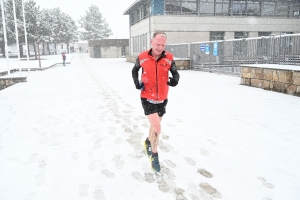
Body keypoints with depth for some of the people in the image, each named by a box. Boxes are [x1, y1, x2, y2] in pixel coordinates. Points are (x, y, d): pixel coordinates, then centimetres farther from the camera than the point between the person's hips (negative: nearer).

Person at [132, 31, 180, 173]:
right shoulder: (142, 57, -10)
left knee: (155, 126, 19)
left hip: (162, 99, 3)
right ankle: (154, 154, 12)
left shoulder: (169, 58, -9)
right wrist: (136, 82, -6)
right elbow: (135, 70, 9)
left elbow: (175, 73, 3)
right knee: (157, 128, -11)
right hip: (147, 99, -3)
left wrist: (175, 79, -19)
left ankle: (148, 142, 50)